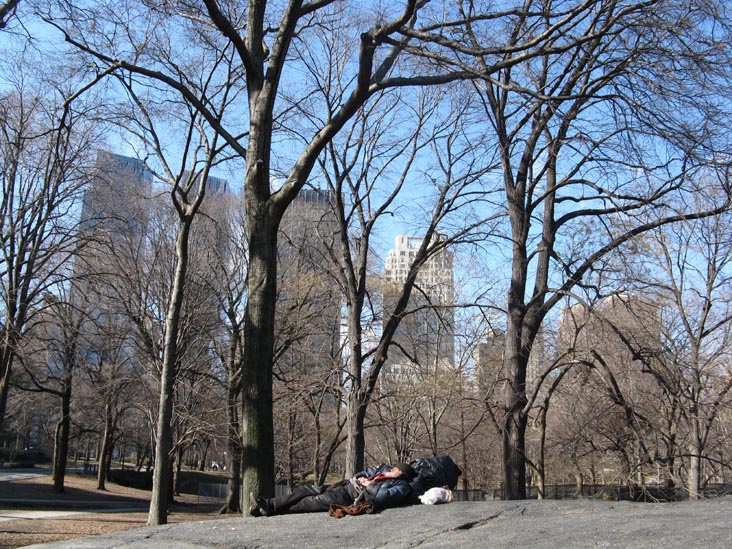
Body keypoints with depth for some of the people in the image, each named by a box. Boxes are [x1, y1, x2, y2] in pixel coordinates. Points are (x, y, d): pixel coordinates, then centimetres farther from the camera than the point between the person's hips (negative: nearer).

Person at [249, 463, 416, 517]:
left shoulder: (402, 486, -5)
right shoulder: (386, 469, 22)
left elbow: (382, 496, -21)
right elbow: (365, 474, 27)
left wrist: (368, 484, -8)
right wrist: (360, 478, 5)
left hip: (354, 497, -9)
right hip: (347, 485, 9)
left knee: (315, 501, -17)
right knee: (308, 490, -4)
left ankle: (272, 510, -13)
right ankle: (268, 504, -8)